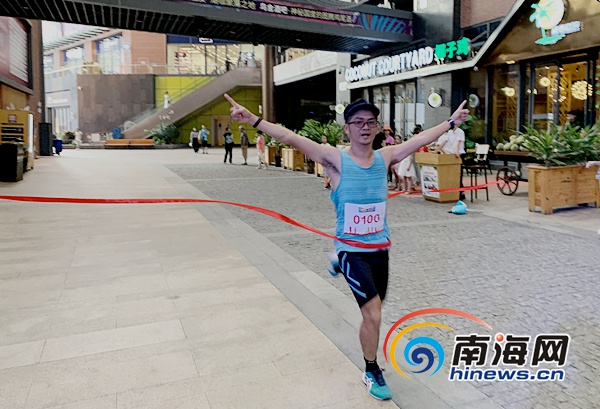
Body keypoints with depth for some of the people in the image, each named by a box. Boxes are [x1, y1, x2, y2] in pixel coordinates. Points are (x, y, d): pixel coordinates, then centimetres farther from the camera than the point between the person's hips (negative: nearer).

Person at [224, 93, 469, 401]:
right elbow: (292, 138, -21)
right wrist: (254, 120, -30)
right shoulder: (336, 160, -12)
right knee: (373, 315, -5)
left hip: (380, 249, 4)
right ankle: (371, 372, 19)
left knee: (372, 314, 16)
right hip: (351, 251, -4)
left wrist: (451, 122, 16)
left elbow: (422, 139, 12)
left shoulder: (385, 157, 1)